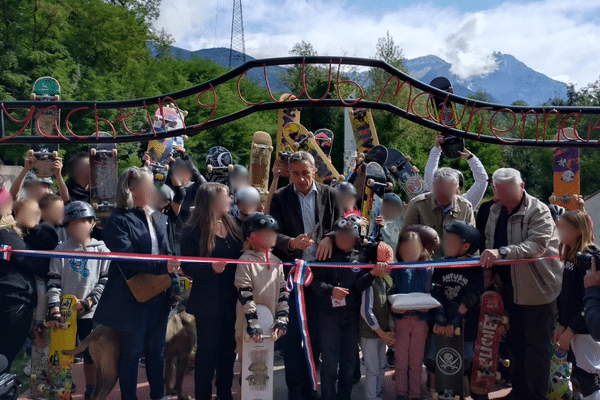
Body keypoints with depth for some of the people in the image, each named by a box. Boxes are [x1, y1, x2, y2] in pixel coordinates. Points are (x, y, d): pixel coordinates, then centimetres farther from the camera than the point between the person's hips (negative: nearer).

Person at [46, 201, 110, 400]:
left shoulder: (101, 251, 1)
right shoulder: (61, 250, 1)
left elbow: (106, 281, 0)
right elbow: (53, 281, -1)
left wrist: (89, 301, -11)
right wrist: (54, 310, -9)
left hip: (90, 313, 0)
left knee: (91, 355, 8)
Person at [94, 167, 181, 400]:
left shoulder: (159, 219, 8)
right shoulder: (118, 221, -11)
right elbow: (126, 259, -21)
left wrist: (174, 285, 3)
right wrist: (162, 267, -30)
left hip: (159, 295, 6)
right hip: (133, 298, -6)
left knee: (157, 350, 17)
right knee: (132, 353, 8)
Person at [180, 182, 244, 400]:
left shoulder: (231, 224, 7)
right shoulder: (193, 230, -9)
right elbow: (187, 267, -13)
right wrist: (211, 267, -28)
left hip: (231, 298, 5)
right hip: (208, 300, -5)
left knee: (228, 348, 14)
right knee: (207, 349, 6)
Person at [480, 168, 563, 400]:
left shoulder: (538, 211, -16)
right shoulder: (495, 210, 5)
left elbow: (537, 244, -30)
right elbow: (489, 241, 14)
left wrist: (502, 252, -41)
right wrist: (488, 264, 0)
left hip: (538, 289, -7)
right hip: (510, 288, 7)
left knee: (536, 345, 5)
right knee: (515, 341, 18)